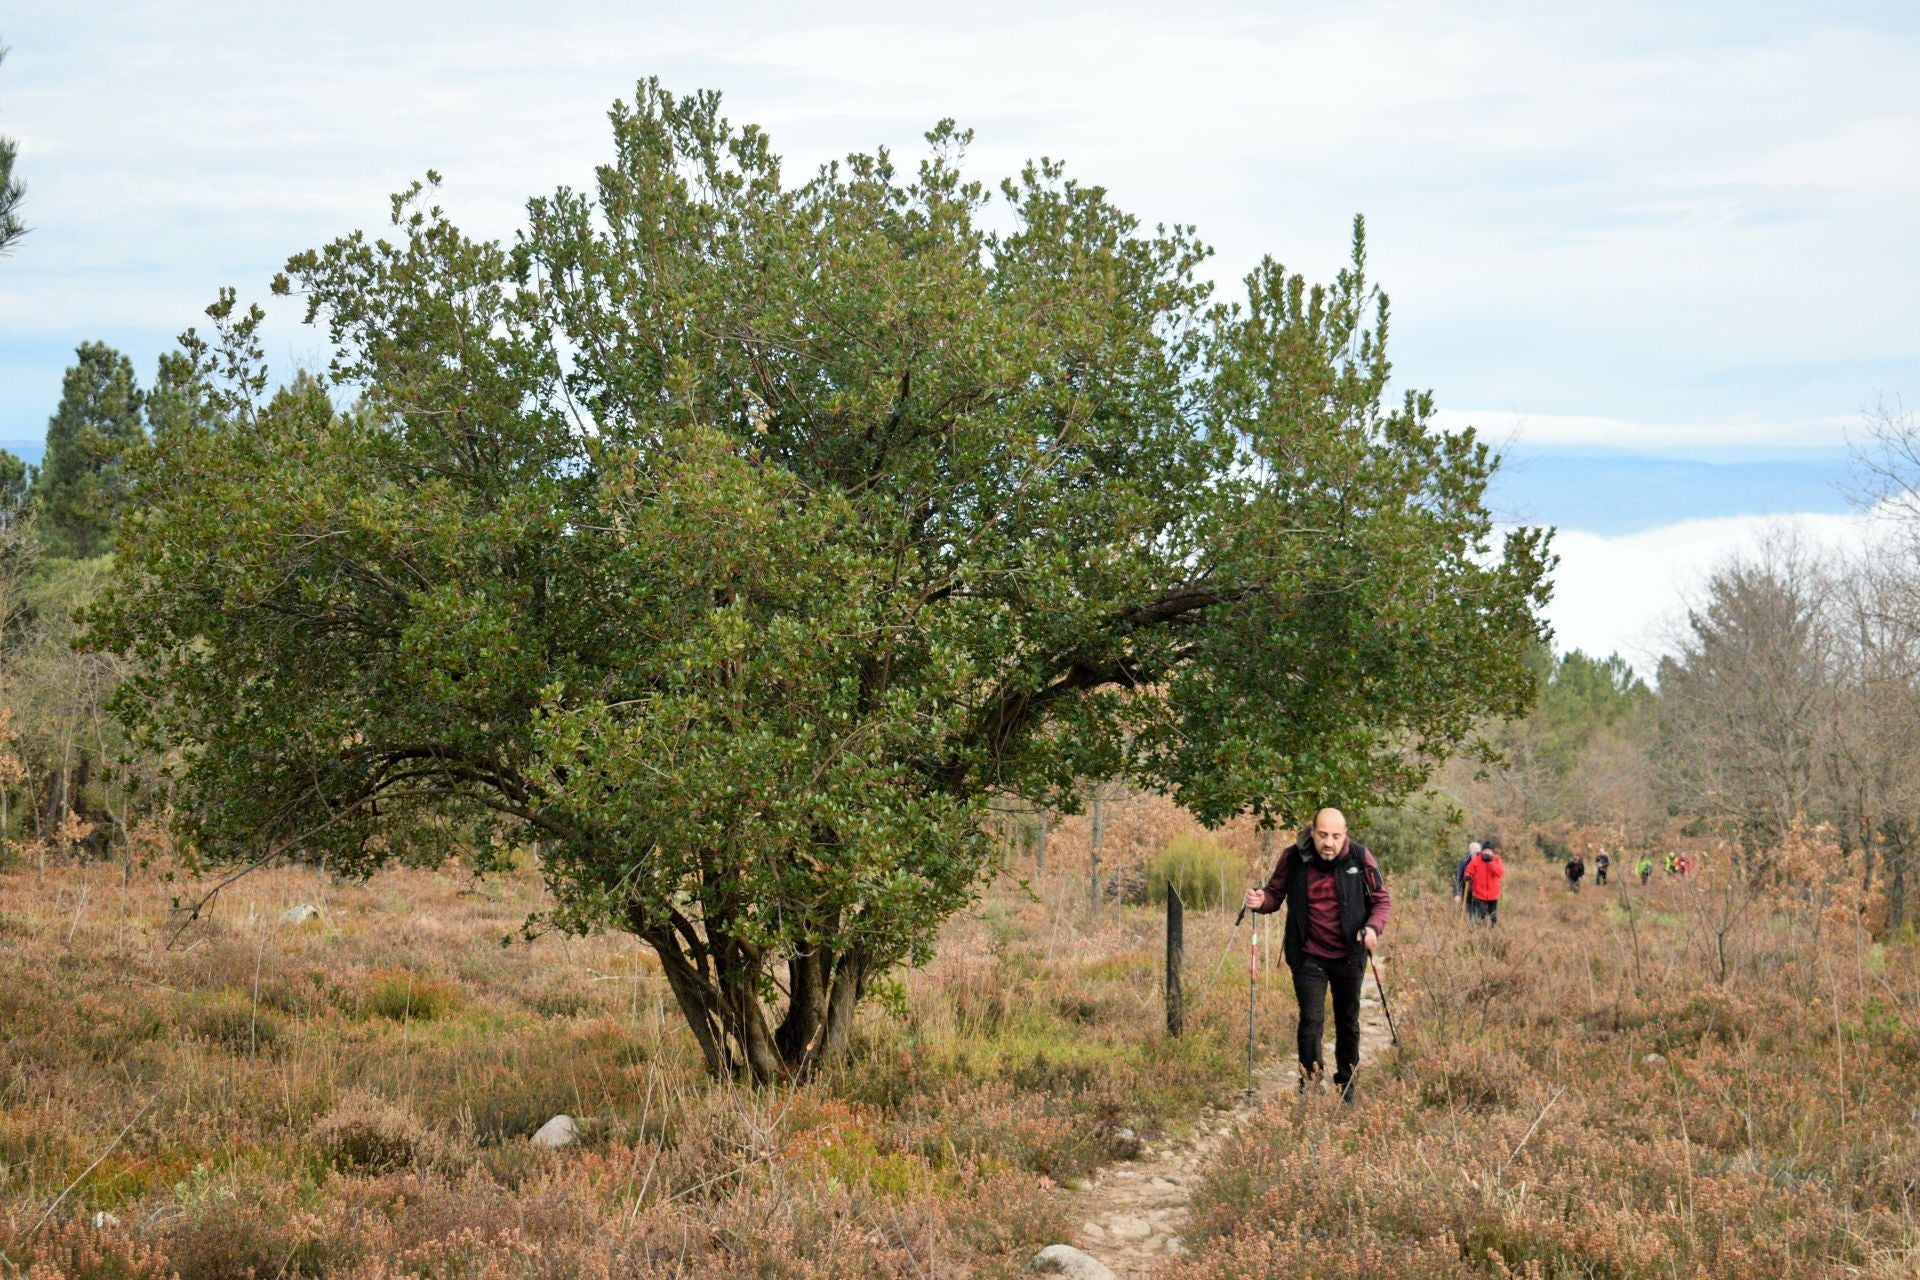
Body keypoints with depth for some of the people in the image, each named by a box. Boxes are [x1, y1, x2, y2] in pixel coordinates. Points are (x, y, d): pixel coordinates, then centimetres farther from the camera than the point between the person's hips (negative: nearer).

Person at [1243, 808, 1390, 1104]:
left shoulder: (1360, 858, -8)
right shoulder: (1293, 859, -8)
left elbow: (1381, 899, 0)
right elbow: (1276, 893, 5)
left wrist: (1373, 927, -19)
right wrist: (1261, 901, -19)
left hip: (1349, 956, 1)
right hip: (1309, 957, -1)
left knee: (1348, 1021, 16)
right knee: (1311, 1020, -11)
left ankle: (1347, 1084, 33)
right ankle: (1309, 1085, -2)